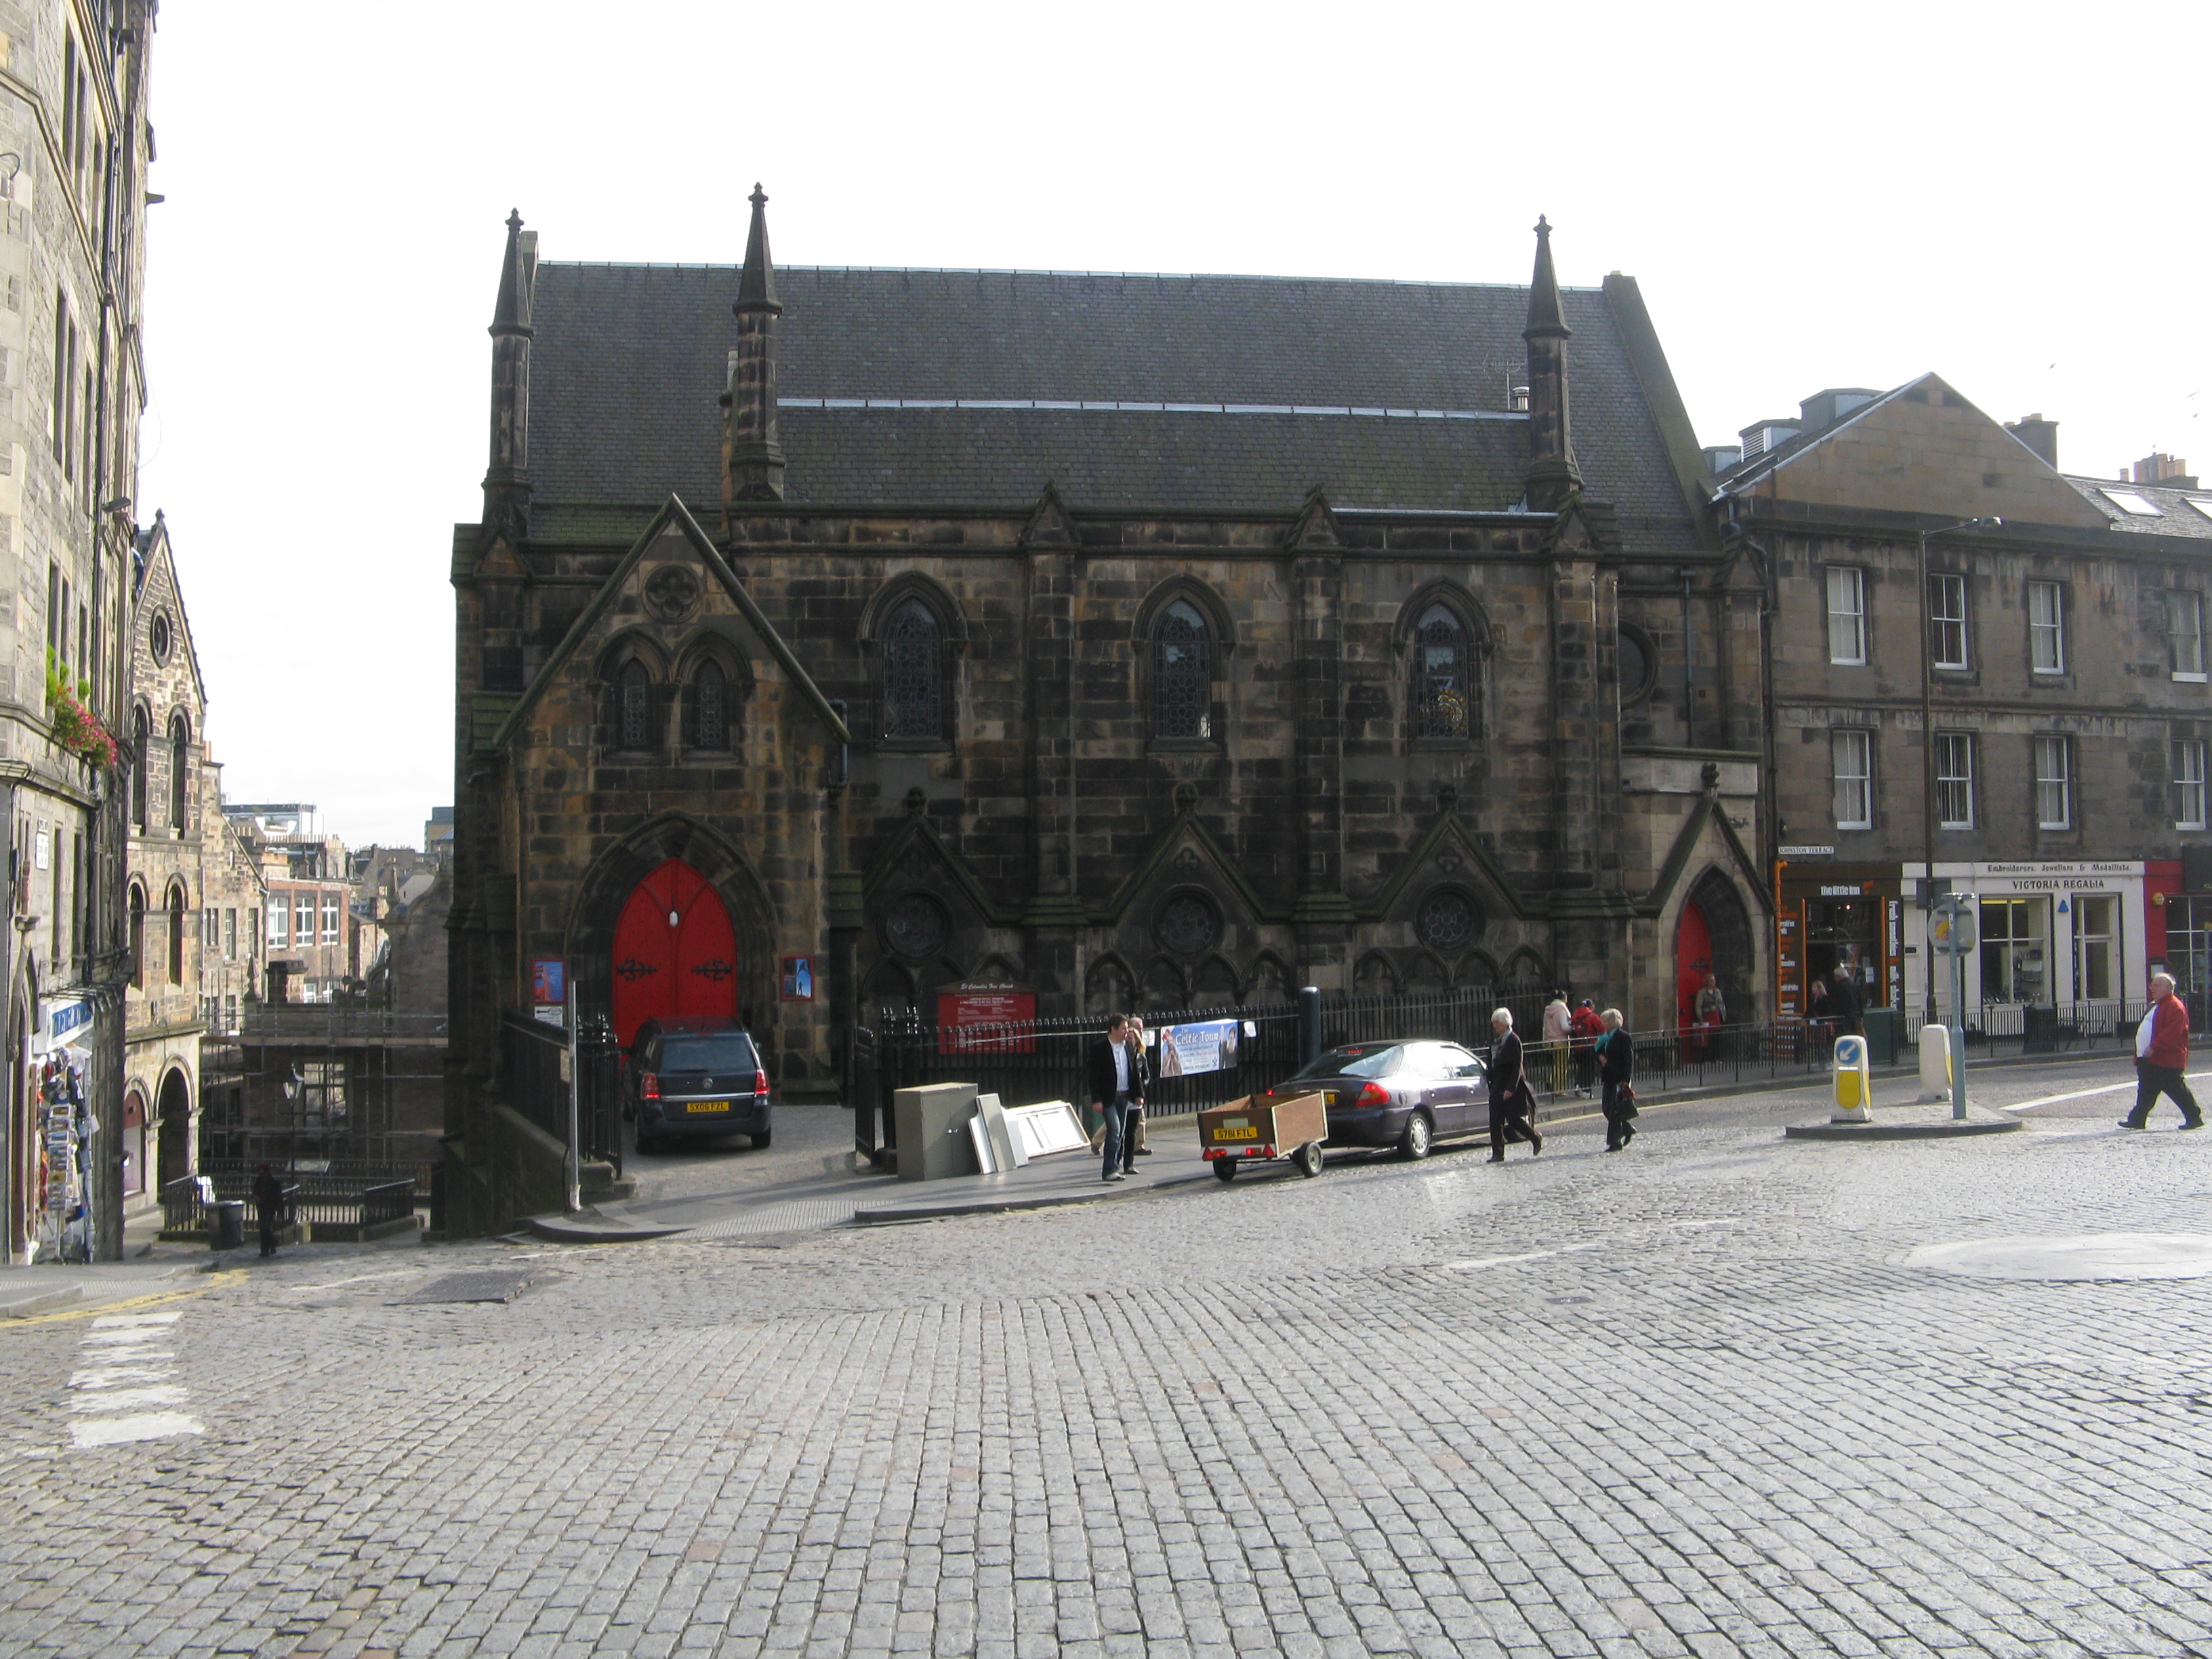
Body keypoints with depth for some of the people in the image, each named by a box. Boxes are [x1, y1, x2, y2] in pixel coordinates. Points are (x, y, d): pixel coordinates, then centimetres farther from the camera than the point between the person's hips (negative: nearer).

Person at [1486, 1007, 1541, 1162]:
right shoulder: (1497, 1040, 11)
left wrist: (1510, 1089, -21)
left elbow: (1517, 1067, -16)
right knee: (1495, 1121, 1)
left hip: (1511, 1087, -8)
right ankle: (1498, 1153, 4)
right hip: (1498, 1088, 8)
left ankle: (1536, 1139, 22)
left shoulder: (1513, 1040, -13)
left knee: (1513, 1119, -2)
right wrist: (1492, 1087, 13)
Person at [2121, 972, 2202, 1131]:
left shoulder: (2175, 1007, -14)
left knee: (2176, 1089, -4)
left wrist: (2154, 1047, -26)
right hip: (2150, 1059, 10)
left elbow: (2172, 1032, -24)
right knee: (2146, 1090, 9)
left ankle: (2194, 1118, 6)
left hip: (2166, 1060, -10)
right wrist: (2141, 1054, 22)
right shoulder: (2155, 1005, 20)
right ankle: (2137, 1120, 9)